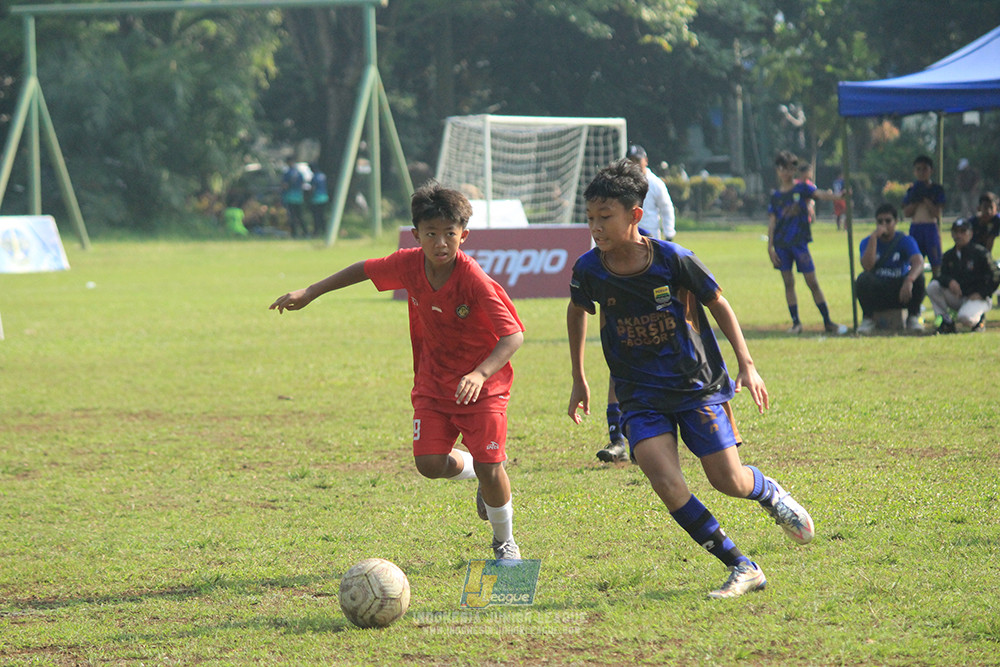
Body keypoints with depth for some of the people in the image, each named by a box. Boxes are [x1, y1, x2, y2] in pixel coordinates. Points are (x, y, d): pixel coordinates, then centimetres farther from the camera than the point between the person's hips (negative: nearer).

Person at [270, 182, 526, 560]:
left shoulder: (474, 281, -27)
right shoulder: (408, 265, -12)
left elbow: (513, 335, -32)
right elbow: (365, 270, 9)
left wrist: (481, 374, -47)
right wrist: (309, 293, 10)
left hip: (482, 383, -4)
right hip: (433, 382, 4)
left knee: (489, 470, -9)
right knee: (429, 463, -11)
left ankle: (505, 543, 19)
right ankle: (476, 472, 24)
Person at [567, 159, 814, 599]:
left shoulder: (673, 260, -16)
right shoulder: (589, 270, -10)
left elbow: (718, 305, 0)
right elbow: (577, 311, 13)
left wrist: (746, 364, -4)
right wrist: (579, 380, 17)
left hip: (696, 384, -1)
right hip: (640, 395, 1)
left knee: (728, 481, -5)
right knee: (666, 482, -19)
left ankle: (770, 494, 34)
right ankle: (742, 569, -8)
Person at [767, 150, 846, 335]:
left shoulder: (801, 188, 2)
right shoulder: (775, 196, 8)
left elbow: (820, 194, -15)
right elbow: (772, 222, 7)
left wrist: (838, 196, -34)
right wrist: (770, 247, 0)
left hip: (799, 242, -3)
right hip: (781, 244, 3)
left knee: (812, 282, -4)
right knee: (788, 283, 3)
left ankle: (828, 322, 0)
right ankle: (796, 323, 10)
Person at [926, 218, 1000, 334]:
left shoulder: (980, 252, -7)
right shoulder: (948, 256, 9)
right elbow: (941, 276, 1)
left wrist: (981, 294, -15)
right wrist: (949, 282, -23)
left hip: (979, 298, -5)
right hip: (956, 297, 5)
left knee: (965, 317, -36)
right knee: (932, 287, -16)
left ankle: (978, 319, 2)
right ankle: (946, 322, -9)